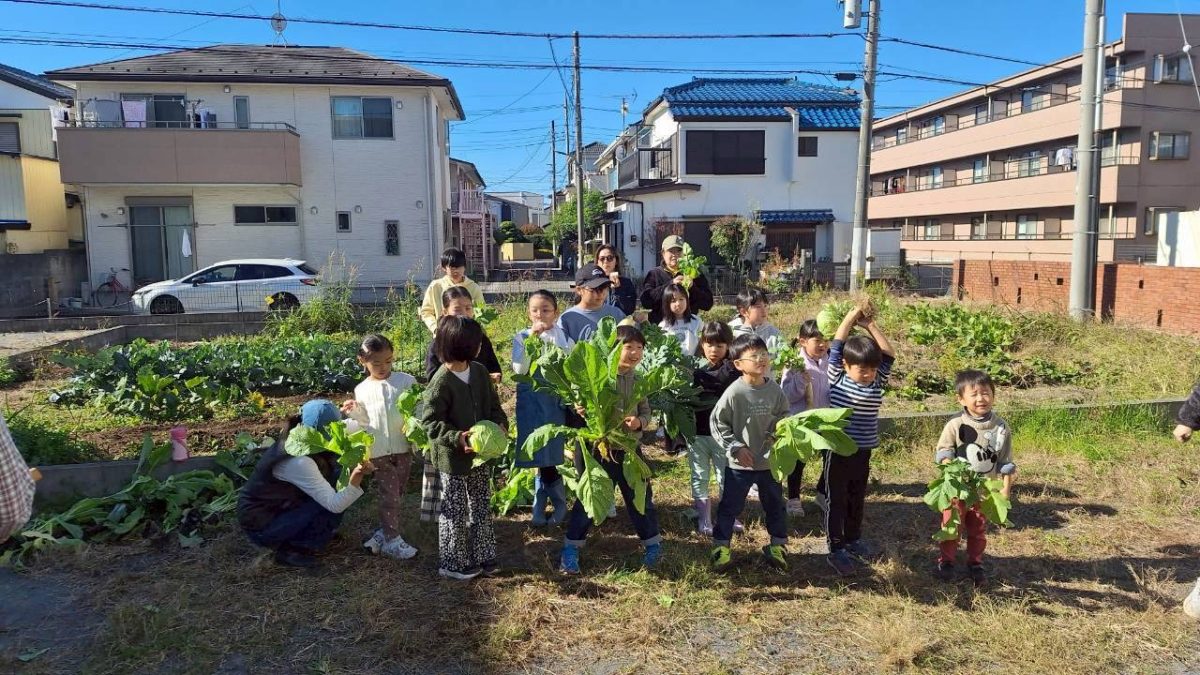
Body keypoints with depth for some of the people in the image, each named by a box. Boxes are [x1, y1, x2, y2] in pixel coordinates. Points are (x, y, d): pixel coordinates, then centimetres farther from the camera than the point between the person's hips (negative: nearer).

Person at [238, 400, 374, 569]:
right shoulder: (298, 462, -32)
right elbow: (335, 505, -31)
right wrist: (357, 476, -46)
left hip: (278, 506, 9)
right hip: (260, 526, -9)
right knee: (330, 508, -17)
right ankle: (289, 550, -1)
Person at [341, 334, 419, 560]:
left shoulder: (406, 381, -4)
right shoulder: (362, 390, 3)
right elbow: (365, 422, 9)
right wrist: (353, 412, -9)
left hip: (403, 447, 0)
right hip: (379, 451, 0)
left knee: (395, 494, 11)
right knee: (388, 495, 1)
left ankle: (384, 532, 26)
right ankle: (392, 540, 9)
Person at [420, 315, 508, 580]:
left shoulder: (480, 371, 0)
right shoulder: (441, 382, -21)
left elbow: (493, 405, 8)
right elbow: (430, 422, -20)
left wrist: (501, 424, -10)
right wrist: (456, 438, -32)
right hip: (453, 458, -7)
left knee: (482, 508, 17)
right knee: (455, 512, 7)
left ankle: (482, 555, 32)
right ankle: (452, 562, 22)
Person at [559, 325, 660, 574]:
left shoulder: (638, 381, 2)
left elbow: (645, 412, 8)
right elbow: (580, 406, -10)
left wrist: (639, 421, -13)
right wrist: (582, 412, -31)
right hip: (599, 448, -4)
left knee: (640, 496, 15)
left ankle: (653, 543, 33)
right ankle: (571, 548, 19)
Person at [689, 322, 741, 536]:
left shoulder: (732, 371, -4)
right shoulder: (695, 370, -1)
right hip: (698, 433, 1)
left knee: (726, 476, 11)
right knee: (700, 478, 9)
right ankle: (703, 520, 20)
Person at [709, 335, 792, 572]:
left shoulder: (774, 390, -7)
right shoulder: (734, 392, -18)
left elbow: (783, 417, 9)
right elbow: (718, 423, -10)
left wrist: (778, 433, -10)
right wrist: (736, 448, -14)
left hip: (770, 461, 4)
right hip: (739, 463, -3)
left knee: (775, 506, 17)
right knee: (730, 507, 8)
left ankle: (778, 546, 35)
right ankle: (721, 547, 24)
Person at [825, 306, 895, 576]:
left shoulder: (877, 382, 1)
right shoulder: (837, 379, -9)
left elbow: (889, 355, -4)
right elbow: (837, 346, -13)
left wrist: (870, 325, -8)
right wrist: (852, 315, -10)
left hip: (863, 451, 4)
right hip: (837, 450, -4)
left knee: (857, 498, 19)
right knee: (837, 501, 4)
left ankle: (853, 539, 36)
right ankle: (836, 550, 11)